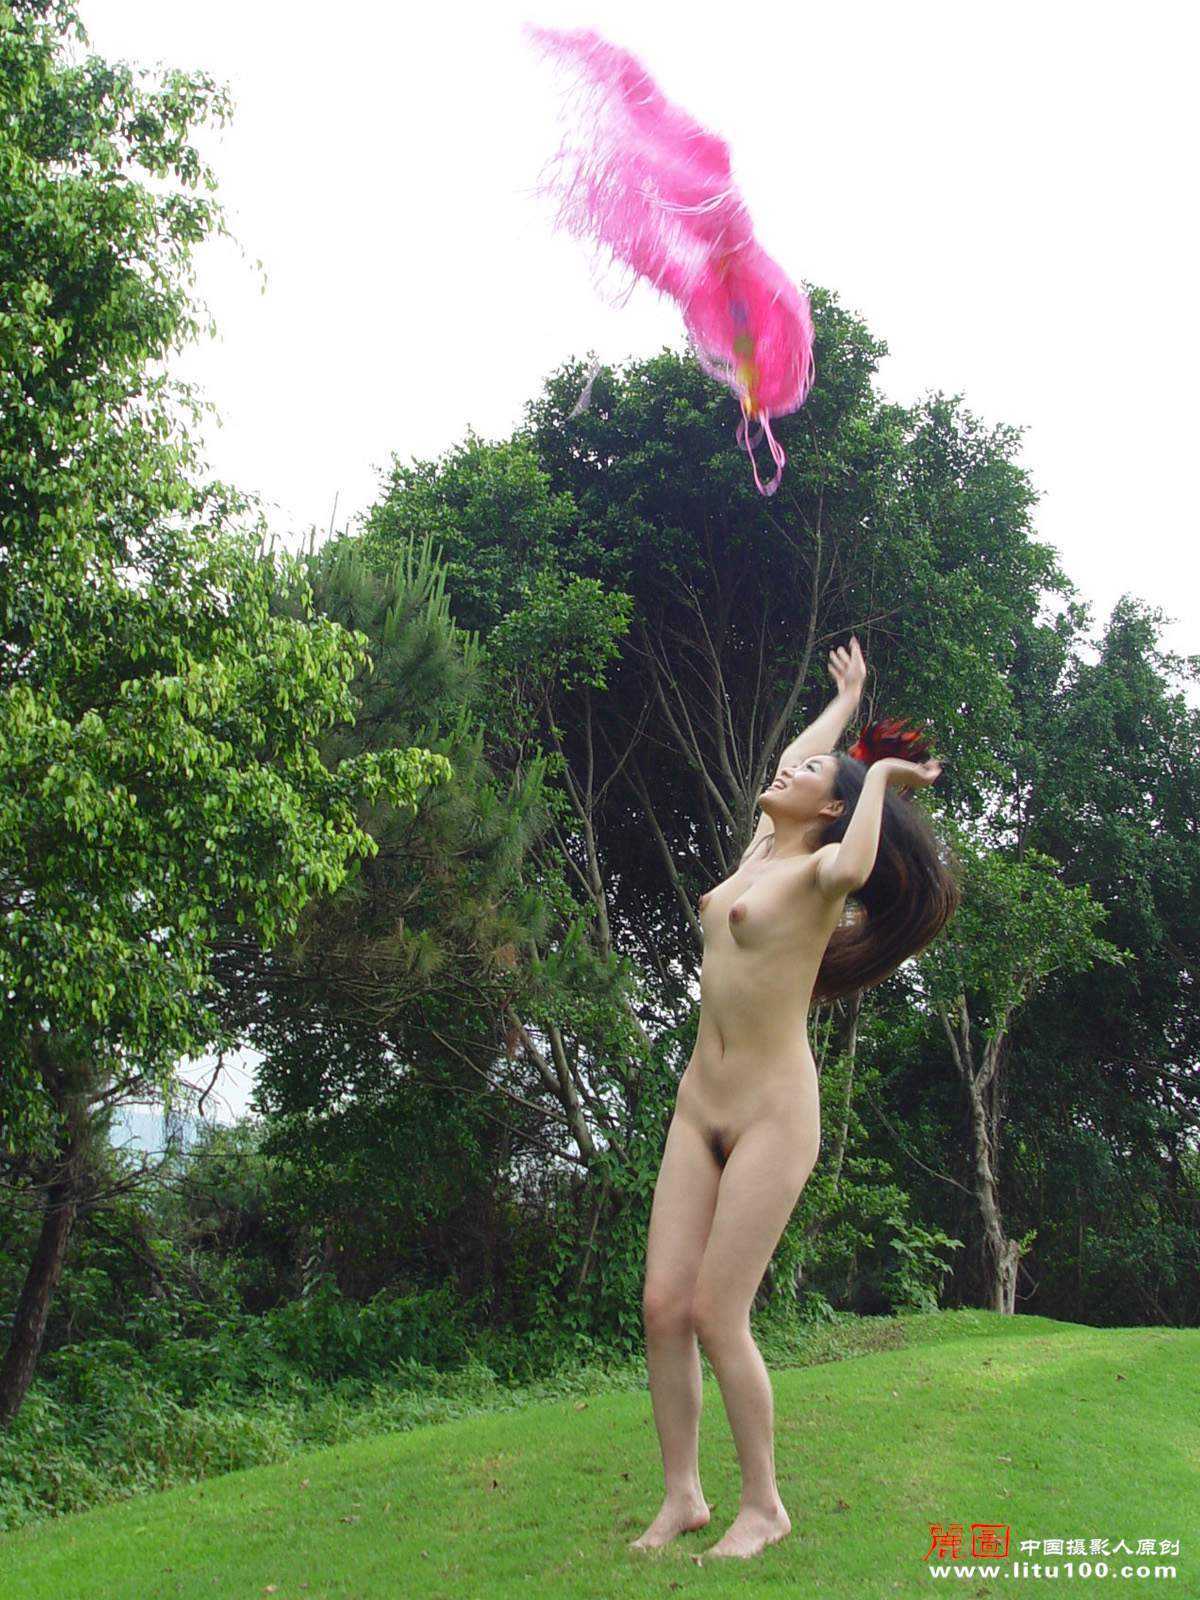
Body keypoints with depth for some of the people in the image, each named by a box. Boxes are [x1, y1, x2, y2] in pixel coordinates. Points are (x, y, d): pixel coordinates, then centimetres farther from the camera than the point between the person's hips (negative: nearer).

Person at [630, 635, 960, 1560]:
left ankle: (765, 1507, 10)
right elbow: (791, 766, 33)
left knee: (717, 1316, -7)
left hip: (773, 1113, -7)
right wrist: (846, 702, 44)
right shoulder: (761, 850, 13)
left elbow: (853, 865, -36)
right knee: (664, 1305, 2)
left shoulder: (817, 871, -9)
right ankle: (682, 1495, 15)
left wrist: (878, 773, -19)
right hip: (699, 1109, 7)